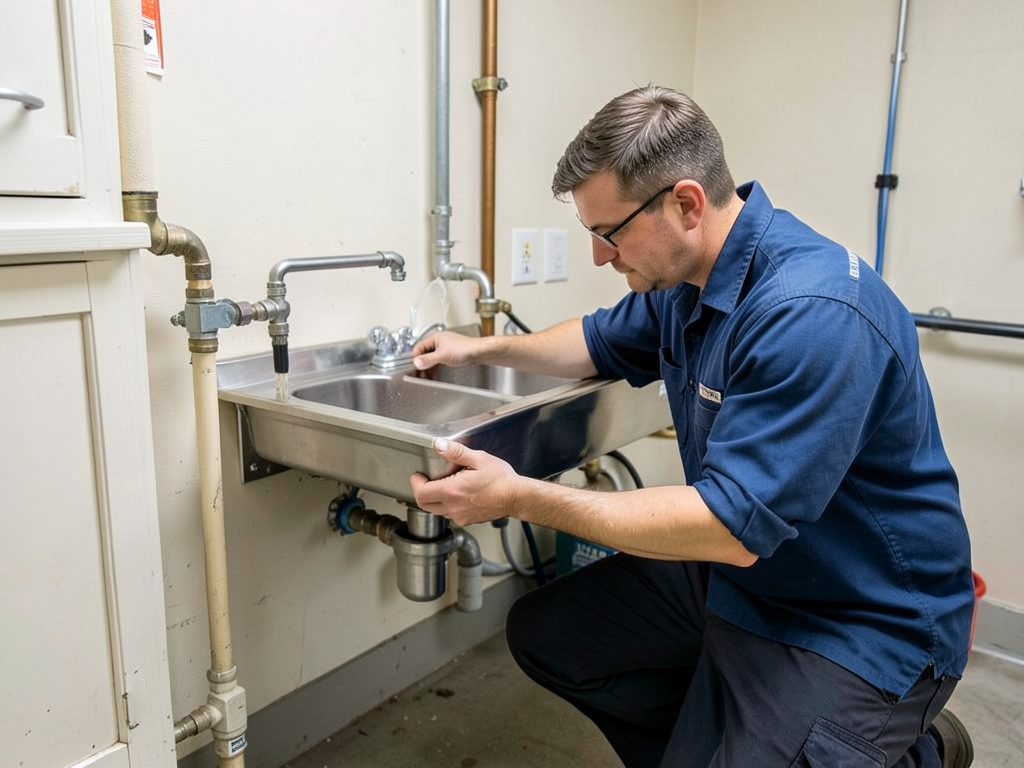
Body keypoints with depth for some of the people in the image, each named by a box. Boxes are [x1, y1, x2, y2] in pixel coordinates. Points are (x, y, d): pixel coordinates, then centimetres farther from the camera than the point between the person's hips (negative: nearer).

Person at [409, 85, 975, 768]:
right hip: (735, 570, 8)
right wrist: (482, 348, 10)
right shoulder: (684, 275, -1)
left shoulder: (812, 313, -31)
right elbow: (603, 341, 19)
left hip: (861, 622, -7)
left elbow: (733, 527, -31)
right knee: (544, 633, 6)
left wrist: (520, 498, -29)